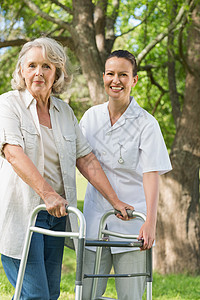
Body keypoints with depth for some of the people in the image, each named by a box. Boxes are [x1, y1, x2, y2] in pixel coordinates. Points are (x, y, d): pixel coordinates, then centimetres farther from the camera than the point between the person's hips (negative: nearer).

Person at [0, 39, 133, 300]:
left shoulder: (64, 111, 13)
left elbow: (86, 158, 11)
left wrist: (115, 201, 4)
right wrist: (47, 193, -32)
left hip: (56, 214, 6)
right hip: (21, 213, -6)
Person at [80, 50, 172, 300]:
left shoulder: (146, 123, -7)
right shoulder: (91, 116, 7)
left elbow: (151, 174, -14)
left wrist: (150, 223, -24)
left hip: (132, 222, -3)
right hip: (95, 219, 4)